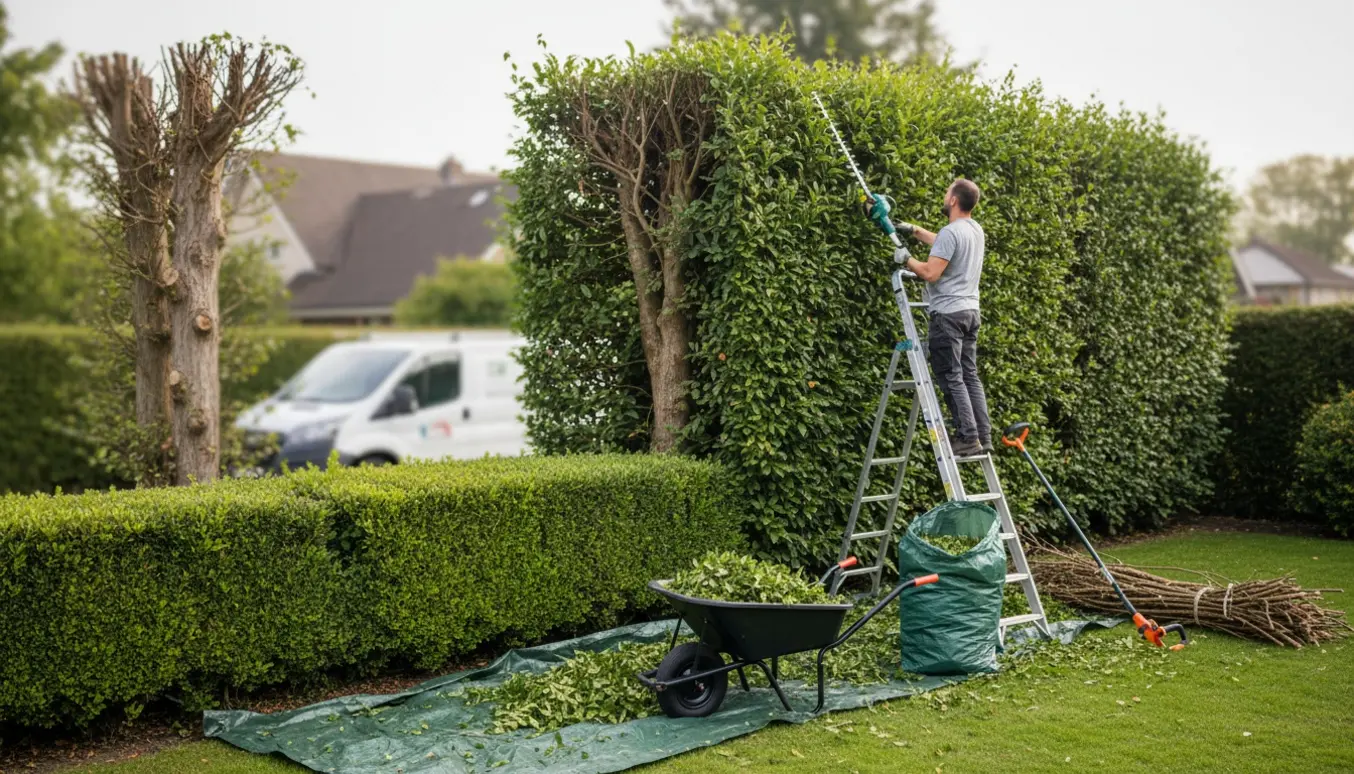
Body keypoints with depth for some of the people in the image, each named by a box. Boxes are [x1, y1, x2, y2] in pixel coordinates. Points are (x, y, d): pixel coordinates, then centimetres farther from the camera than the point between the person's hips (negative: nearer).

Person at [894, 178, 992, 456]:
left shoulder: (951, 232, -16)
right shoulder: (975, 229, 14)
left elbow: (930, 273, -21)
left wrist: (906, 259, -5)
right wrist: (914, 230, 33)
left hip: (949, 314, -9)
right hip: (970, 311, 9)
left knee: (952, 378, -6)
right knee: (969, 375, 11)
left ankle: (968, 437, -9)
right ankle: (983, 436, 10)